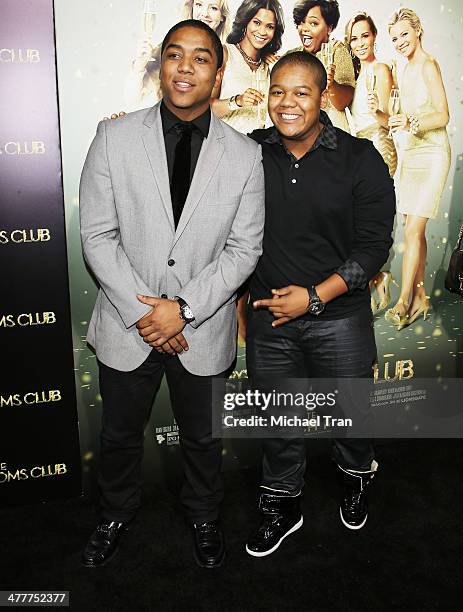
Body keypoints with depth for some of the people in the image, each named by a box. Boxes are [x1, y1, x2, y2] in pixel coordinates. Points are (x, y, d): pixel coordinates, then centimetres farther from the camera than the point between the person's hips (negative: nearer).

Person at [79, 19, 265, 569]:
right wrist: (141, 312, -14)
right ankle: (116, 515, 49)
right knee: (119, 435, 20)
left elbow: (244, 247, -6)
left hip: (204, 328, 0)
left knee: (201, 436, 19)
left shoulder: (244, 155, -6)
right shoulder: (114, 137, -7)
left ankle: (203, 517, 48)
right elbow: (98, 235, -7)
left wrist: (184, 309, -16)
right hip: (127, 326, 1)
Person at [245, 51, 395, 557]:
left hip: (339, 317, -2)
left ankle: (357, 475, 50)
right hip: (268, 316, 2)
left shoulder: (360, 159, -8)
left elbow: (374, 246, -9)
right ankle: (283, 505, 41)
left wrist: (315, 296, -16)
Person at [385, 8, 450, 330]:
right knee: (416, 230, 8)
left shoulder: (428, 65, -9)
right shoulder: (405, 70, 16)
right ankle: (421, 297, 15)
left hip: (432, 152, -8)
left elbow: (443, 115, -15)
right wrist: (393, 120, 9)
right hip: (411, 151, 8)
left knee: (413, 231, -11)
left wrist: (411, 122, -28)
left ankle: (404, 301, -5)